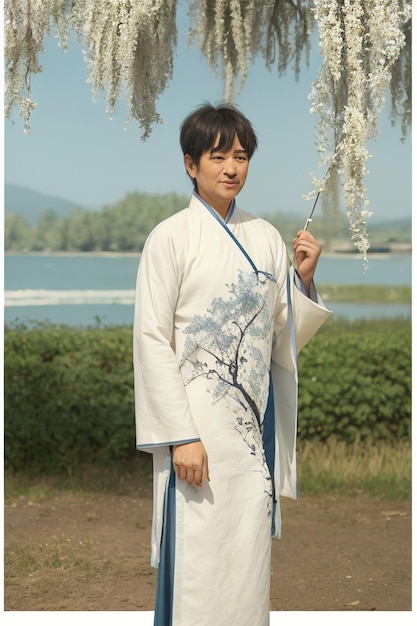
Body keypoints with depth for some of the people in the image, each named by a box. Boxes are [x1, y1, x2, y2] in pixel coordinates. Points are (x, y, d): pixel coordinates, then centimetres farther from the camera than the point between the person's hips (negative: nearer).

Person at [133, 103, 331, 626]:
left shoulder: (265, 238, 9)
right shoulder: (170, 238, -6)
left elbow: (283, 334, 12)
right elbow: (151, 341, -10)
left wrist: (304, 279, -4)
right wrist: (180, 436, -15)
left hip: (256, 420, 5)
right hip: (198, 424, -5)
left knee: (249, 560, 10)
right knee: (197, 565, -2)